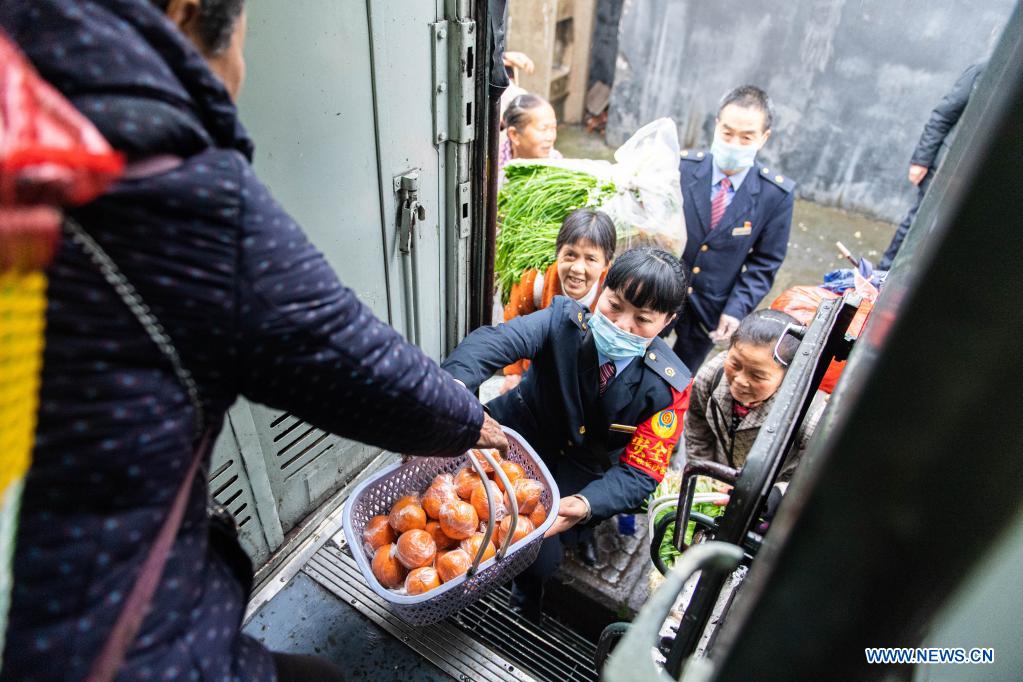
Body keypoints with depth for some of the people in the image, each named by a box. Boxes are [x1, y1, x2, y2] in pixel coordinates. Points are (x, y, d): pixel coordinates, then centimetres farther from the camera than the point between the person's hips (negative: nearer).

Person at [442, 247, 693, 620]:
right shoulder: (566, 320, -20)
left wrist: (586, 505, -39)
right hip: (523, 433, 1)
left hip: (583, 476, 0)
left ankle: (524, 604, 20)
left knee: (541, 552, -19)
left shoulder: (669, 387, -17)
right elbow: (497, 339, -39)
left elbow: (641, 471, -18)